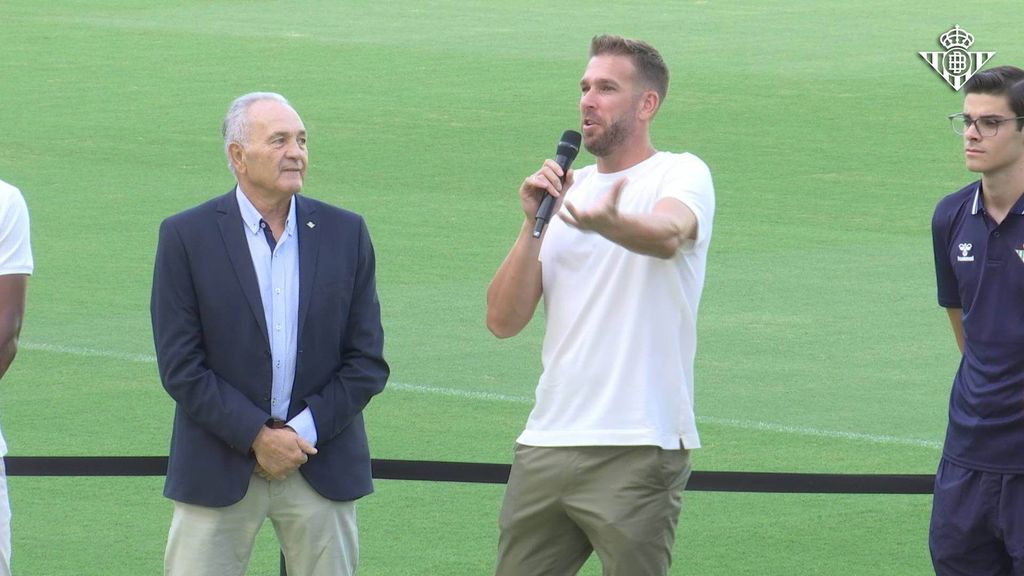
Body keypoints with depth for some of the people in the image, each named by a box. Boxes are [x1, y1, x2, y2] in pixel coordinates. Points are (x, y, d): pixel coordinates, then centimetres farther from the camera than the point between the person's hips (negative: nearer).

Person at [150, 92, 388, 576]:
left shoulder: (345, 233, 5)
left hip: (323, 470, 2)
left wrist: (304, 431, -7)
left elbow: (367, 362, 4)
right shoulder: (186, 236, -2)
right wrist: (257, 436, -12)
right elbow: (180, 366, -6)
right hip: (218, 471, -2)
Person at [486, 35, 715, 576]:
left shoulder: (679, 175, -1)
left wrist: (609, 223, -49)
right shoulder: (565, 189, 15)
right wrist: (535, 224, -5)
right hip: (544, 446, 6)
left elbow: (667, 236, -27)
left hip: (638, 452, -6)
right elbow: (503, 321, 8)